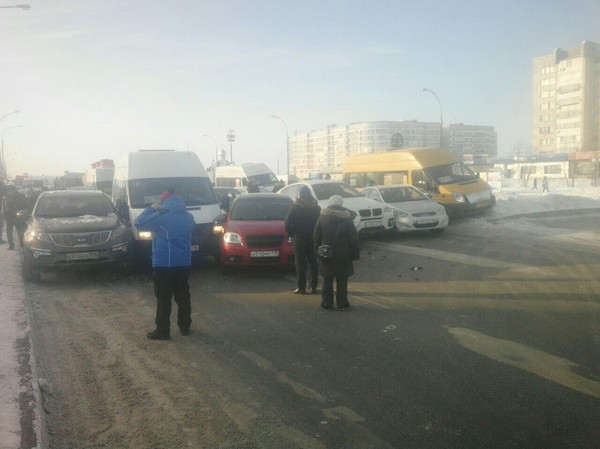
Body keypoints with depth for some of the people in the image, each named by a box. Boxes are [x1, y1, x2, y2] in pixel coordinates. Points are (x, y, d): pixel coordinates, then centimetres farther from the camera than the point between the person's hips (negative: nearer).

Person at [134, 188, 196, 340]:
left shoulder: (161, 216, -13)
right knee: (183, 296, 14)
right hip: (184, 263, 6)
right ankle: (184, 326, 21)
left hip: (164, 264, -6)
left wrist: (151, 208, 6)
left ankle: (163, 331, 3)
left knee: (164, 299, 0)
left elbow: (139, 223, -6)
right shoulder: (188, 216, 7)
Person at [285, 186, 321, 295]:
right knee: (313, 263, 12)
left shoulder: (295, 207, -8)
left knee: (300, 264, 2)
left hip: (299, 239, -3)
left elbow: (288, 223, -11)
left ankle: (301, 288, 1)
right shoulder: (316, 207, 2)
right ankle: (313, 287, 14)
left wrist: (291, 234, 2)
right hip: (313, 239, 3)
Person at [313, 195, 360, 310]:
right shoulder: (347, 218, -5)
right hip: (343, 255, -1)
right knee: (342, 281, 6)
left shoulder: (322, 217, -1)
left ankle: (327, 302, 13)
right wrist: (356, 253, 2)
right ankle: (342, 303, 8)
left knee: (327, 279, 11)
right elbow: (353, 238, -5)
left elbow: (317, 236, 2)